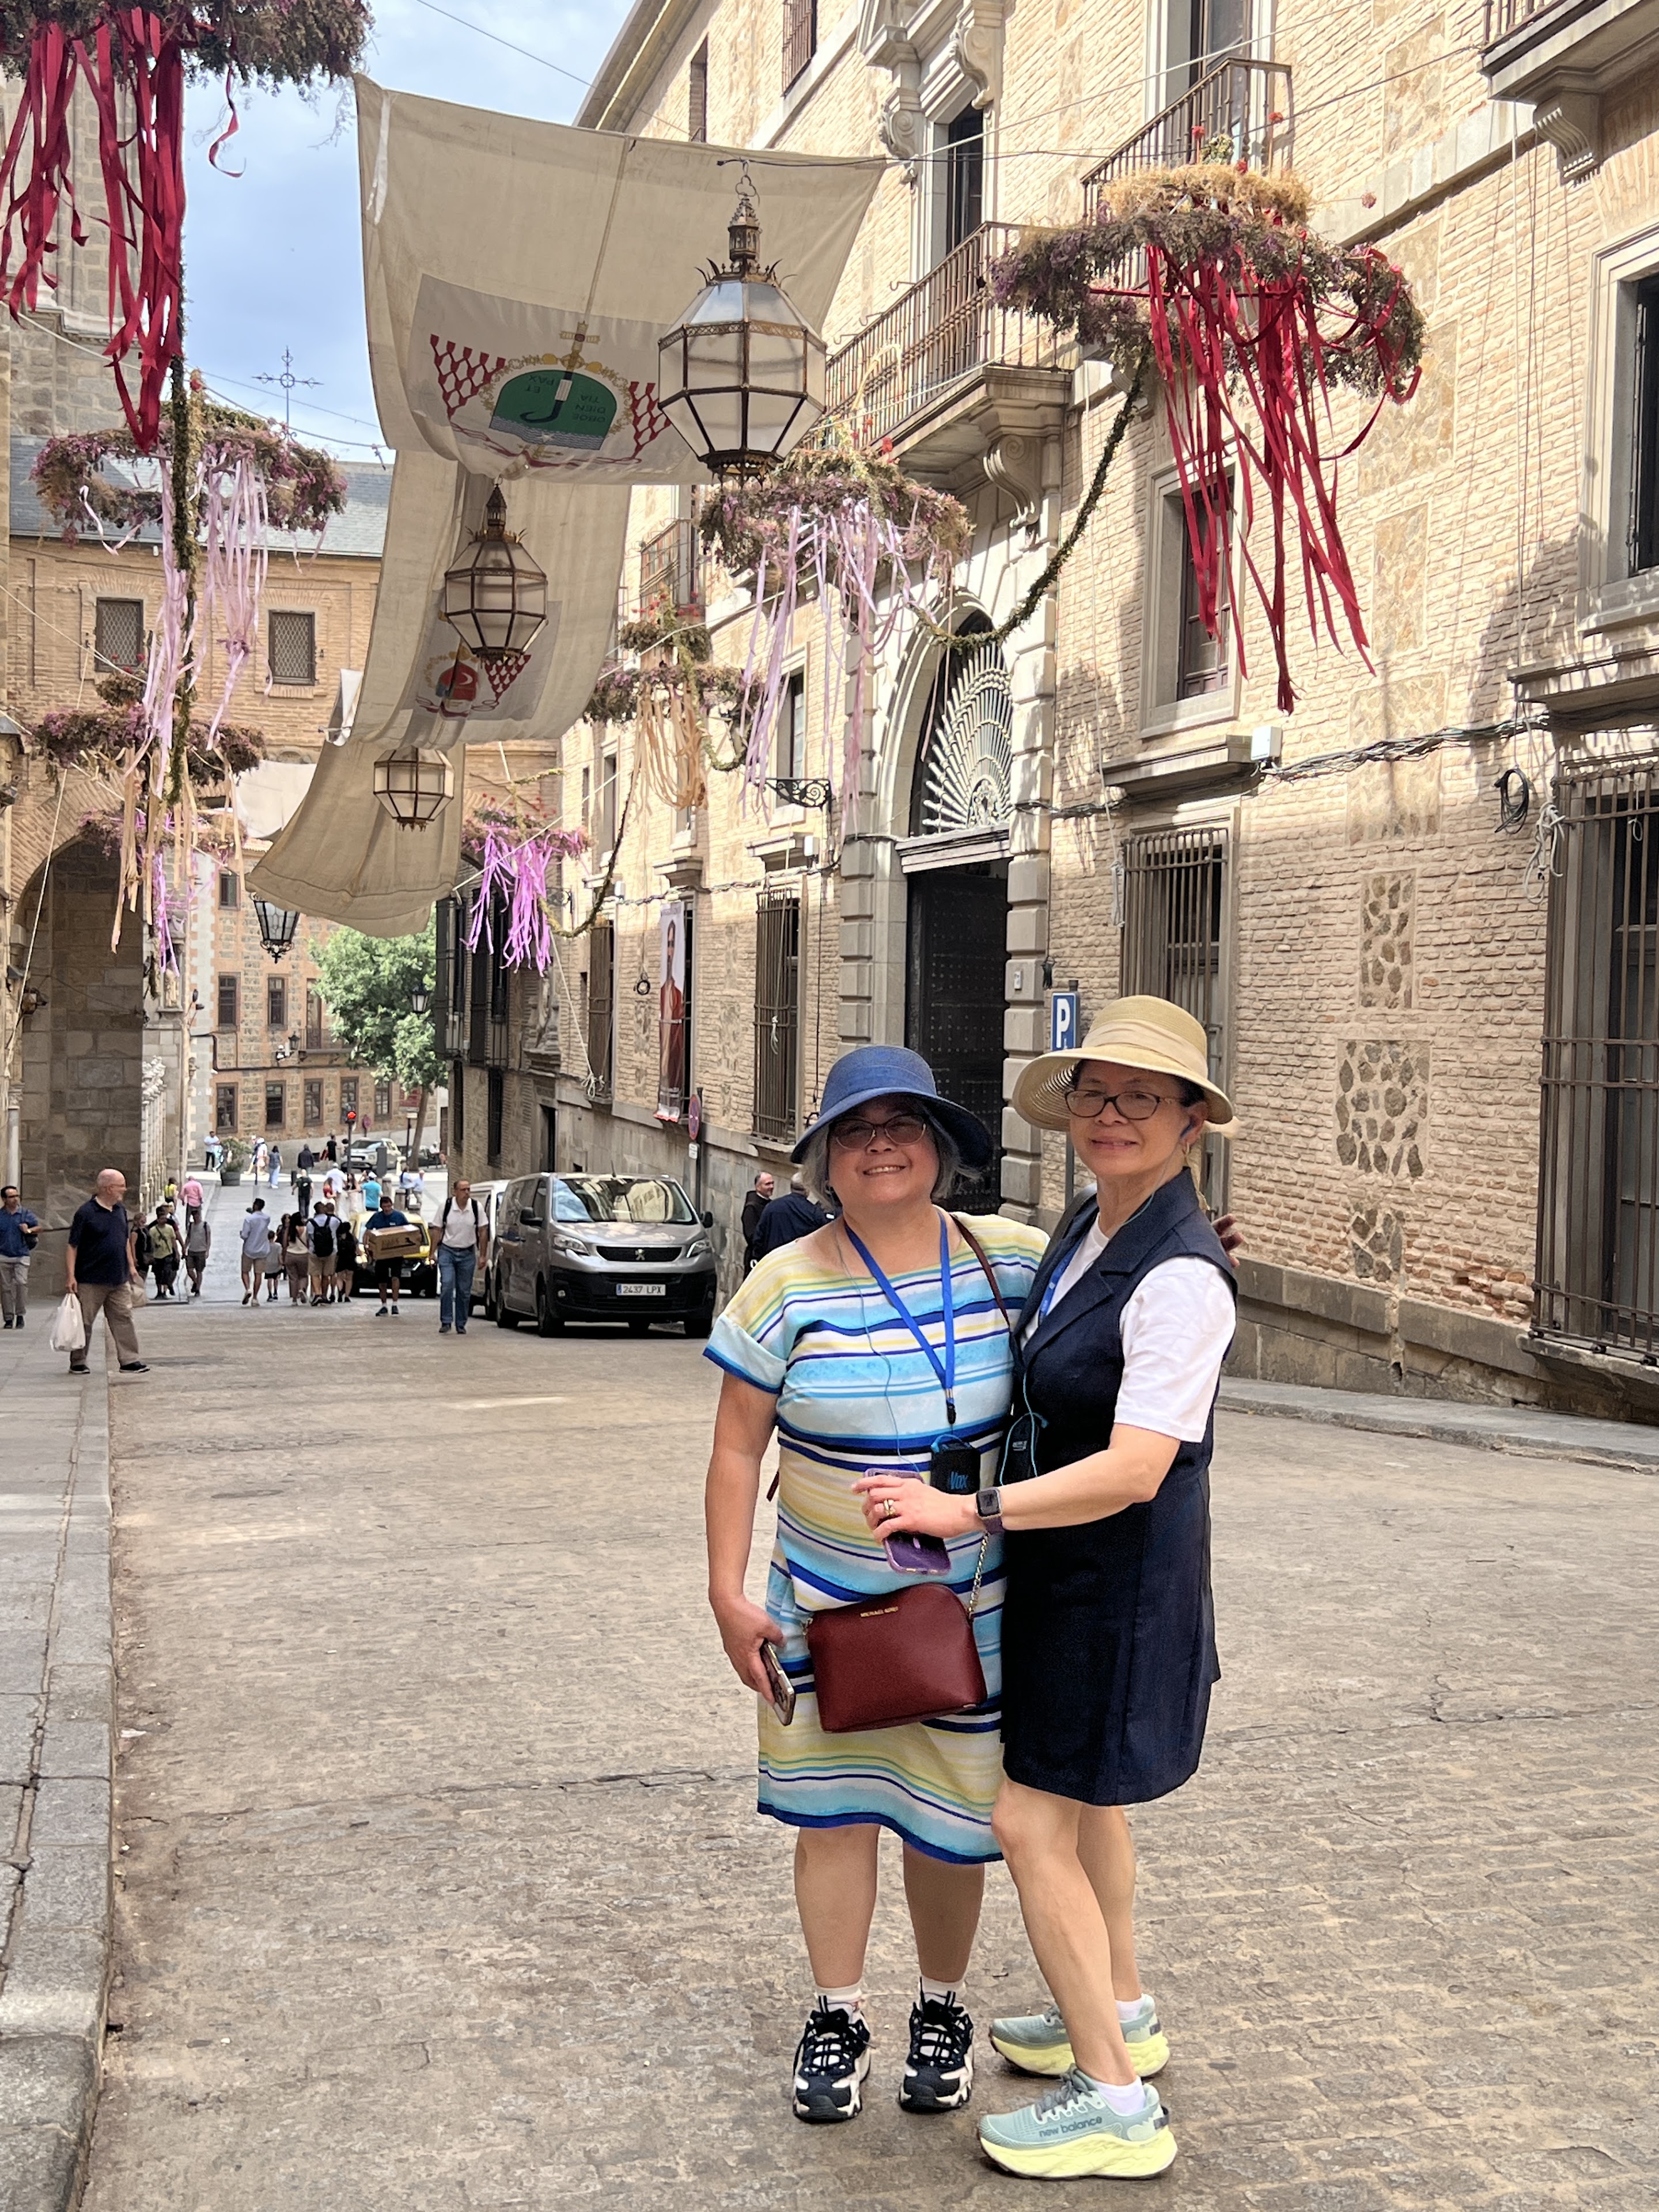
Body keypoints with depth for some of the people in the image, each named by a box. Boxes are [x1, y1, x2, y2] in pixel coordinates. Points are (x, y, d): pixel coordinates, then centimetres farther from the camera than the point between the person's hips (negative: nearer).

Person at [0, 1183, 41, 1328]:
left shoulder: (26, 1214, 4)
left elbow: (39, 1228, 7)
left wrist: (29, 1230, -12)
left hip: (22, 1256, -1)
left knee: (21, 1282, -17)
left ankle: (20, 1314, -5)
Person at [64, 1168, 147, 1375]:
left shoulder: (120, 1210, 9)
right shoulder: (86, 1213, -12)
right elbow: (73, 1246, -11)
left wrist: (131, 1266, 18)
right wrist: (71, 1276, -15)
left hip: (119, 1280, 6)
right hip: (91, 1281, -6)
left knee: (123, 1318, 3)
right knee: (84, 1322, 4)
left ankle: (129, 1360, 5)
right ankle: (78, 1362, 15)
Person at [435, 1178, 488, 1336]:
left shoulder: (477, 1207, -5)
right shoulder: (446, 1206, -7)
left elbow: (483, 1232, 2)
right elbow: (438, 1230, 1)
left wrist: (483, 1256, 0)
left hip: (467, 1253, 1)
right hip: (447, 1251, -1)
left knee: (464, 1291, 3)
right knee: (447, 1286, -15)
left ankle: (461, 1325, 13)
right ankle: (445, 1322, -9)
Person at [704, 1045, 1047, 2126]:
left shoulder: (1008, 1258, -6)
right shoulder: (788, 1285, -9)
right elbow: (737, 1450, -4)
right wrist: (728, 1594, -7)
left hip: (972, 1603, 1)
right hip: (826, 1601, -1)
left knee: (949, 1817, 12)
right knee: (834, 1807, 8)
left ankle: (943, 2010, 35)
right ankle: (838, 2018, 28)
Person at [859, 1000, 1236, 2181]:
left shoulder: (1180, 1276, -25)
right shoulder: (1087, 1226, 3)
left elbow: (1133, 1470, -28)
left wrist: (966, 1510, -25)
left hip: (1120, 1576, -9)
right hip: (1061, 1566, 10)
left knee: (1032, 1821, -3)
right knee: (1078, 1794, 24)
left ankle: (1115, 2102, 10)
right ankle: (1122, 2014, 44)